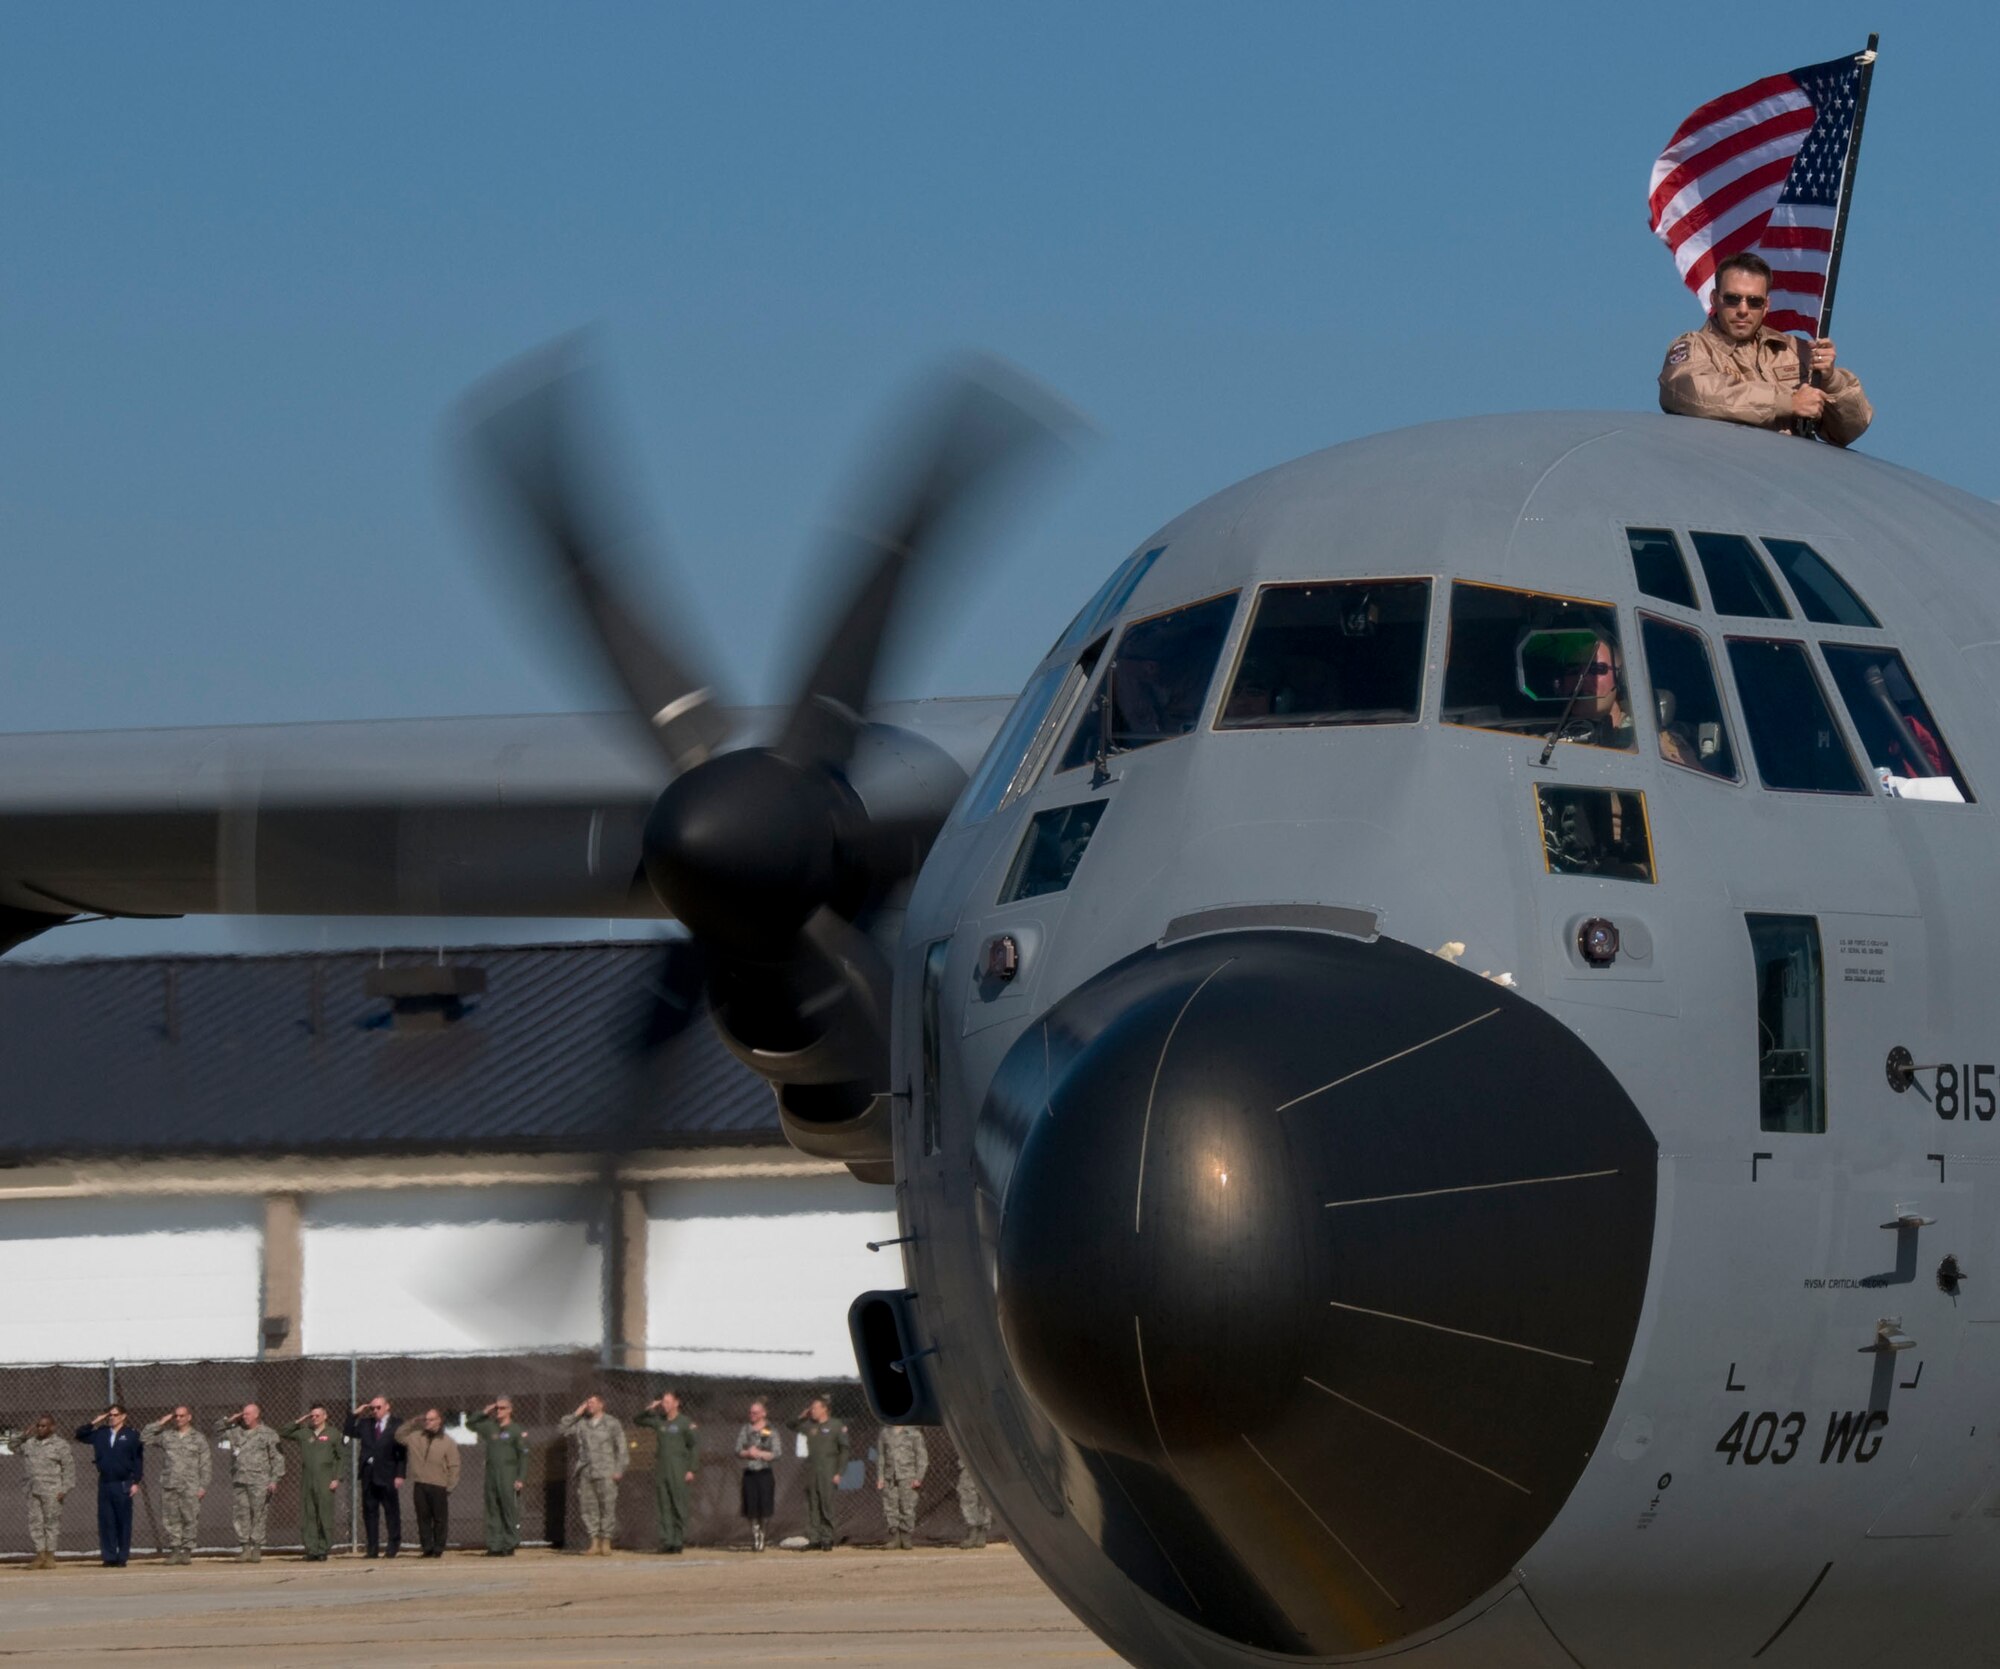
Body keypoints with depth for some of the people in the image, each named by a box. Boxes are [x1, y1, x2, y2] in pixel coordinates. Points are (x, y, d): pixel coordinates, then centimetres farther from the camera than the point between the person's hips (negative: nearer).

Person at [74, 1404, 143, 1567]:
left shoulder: (132, 1435, 0)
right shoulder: (101, 1434, 11)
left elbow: (138, 1460, -2)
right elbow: (79, 1434, 16)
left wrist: (136, 1482, -7)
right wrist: (94, 1423, 5)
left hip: (123, 1485, -4)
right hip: (104, 1484, 4)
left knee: (123, 1521, 0)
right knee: (105, 1521, 2)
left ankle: (122, 1556, 5)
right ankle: (108, 1555, 5)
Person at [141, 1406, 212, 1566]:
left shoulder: (198, 1438, 8)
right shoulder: (166, 1436, 12)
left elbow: (206, 1464, 7)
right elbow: (144, 1437, 8)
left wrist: (203, 1485, -1)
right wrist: (160, 1424, 5)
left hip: (190, 1487, -2)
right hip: (168, 1486, 2)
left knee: (190, 1519, -4)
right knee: (170, 1519, -1)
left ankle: (187, 1550, 2)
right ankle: (174, 1550, 4)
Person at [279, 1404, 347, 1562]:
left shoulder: (334, 1435, 4)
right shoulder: (303, 1433, 12)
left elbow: (342, 1458, 5)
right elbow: (283, 1436, 15)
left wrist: (338, 1478, -4)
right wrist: (297, 1423, 7)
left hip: (325, 1483, -3)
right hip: (306, 1482, 3)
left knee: (325, 1516, -5)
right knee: (308, 1516, 0)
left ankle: (324, 1549, 0)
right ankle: (311, 1548, 3)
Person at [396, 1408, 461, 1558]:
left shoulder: (448, 1443, 2)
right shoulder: (415, 1437, 12)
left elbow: (454, 1466, 0)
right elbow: (399, 1435, 13)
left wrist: (450, 1486, -8)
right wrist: (412, 1423, 5)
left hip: (439, 1486, -3)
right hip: (419, 1485, 3)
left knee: (440, 1519, -2)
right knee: (423, 1518, 2)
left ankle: (438, 1549, 4)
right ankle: (427, 1548, 6)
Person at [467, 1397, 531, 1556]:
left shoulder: (516, 1431, -2)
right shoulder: (489, 1427, 14)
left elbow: (523, 1456, -5)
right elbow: (470, 1424, 20)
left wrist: (521, 1479, -12)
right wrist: (484, 1412, 8)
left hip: (509, 1477, -5)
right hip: (491, 1476, 5)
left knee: (510, 1512, -6)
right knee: (492, 1512, 5)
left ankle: (510, 1545, -2)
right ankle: (494, 1545, 7)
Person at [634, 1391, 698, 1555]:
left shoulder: (685, 1423, -1)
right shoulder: (658, 1421, 12)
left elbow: (695, 1447, -1)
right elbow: (637, 1421, 20)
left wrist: (692, 1469, -8)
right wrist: (648, 1409, 3)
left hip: (678, 1471, -5)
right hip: (660, 1470, 5)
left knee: (679, 1507, -4)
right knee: (664, 1507, 2)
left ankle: (679, 1540, 0)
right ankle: (666, 1540, 2)